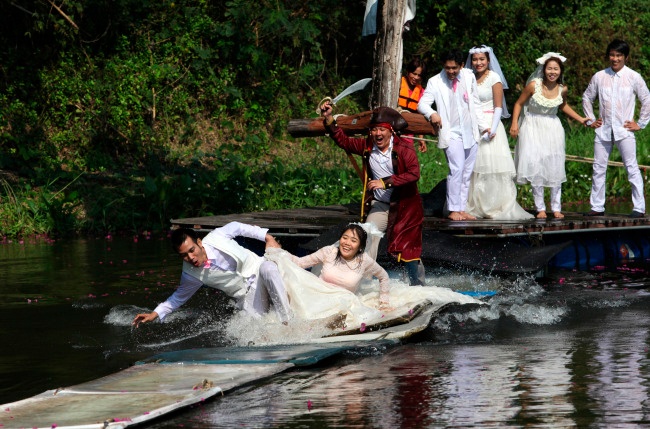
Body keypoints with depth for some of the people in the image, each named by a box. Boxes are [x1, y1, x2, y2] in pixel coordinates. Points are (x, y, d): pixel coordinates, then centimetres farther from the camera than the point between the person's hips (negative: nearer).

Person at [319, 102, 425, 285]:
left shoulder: (404, 149, -15)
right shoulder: (368, 146, 1)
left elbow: (414, 174, -25)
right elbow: (343, 141, 11)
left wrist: (385, 182, -29)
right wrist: (328, 119, 0)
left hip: (404, 204, -4)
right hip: (379, 204, 4)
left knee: (408, 249, 0)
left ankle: (419, 286, 17)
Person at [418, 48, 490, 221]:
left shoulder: (469, 77, 6)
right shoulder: (435, 82, -5)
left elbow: (476, 103, 14)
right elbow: (423, 103, -10)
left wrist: (482, 126, 13)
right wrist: (432, 114, -31)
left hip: (470, 133, 5)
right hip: (451, 134, -5)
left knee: (467, 173, 7)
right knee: (457, 169, -18)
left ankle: (461, 209, 13)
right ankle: (453, 210, -14)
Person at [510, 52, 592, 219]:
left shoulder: (562, 89, -5)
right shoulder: (534, 85, -15)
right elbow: (519, 104, -2)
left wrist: (581, 119, 16)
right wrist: (514, 123, -11)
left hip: (553, 129, 3)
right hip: (533, 128, -2)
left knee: (555, 168, 2)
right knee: (536, 168, -5)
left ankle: (556, 208, 11)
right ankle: (540, 208, 4)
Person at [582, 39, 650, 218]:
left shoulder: (633, 77, -1)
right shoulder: (599, 77, 6)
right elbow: (587, 98, 20)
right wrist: (590, 120, 13)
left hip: (625, 131, -3)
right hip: (603, 130, 3)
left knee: (632, 168, -6)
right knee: (598, 168, 5)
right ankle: (597, 207, 12)